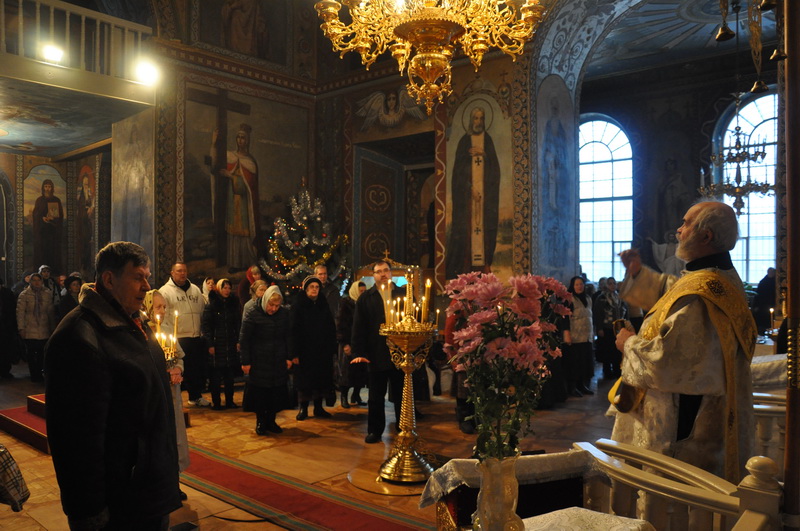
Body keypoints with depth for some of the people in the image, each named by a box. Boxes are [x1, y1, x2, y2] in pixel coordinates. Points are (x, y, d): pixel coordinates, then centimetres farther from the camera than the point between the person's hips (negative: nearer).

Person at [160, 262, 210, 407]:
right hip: (179, 339, -5)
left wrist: (204, 332, 9)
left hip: (198, 337, 5)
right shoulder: (165, 291, -3)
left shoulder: (195, 290, 14)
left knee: (201, 368, 11)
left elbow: (203, 312, 16)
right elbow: (163, 318, -7)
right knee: (187, 370, 1)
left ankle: (196, 396, 28)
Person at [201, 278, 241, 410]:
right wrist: (210, 344, -11)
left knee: (229, 375, 8)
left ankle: (230, 401, 17)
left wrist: (238, 341, 4)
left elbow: (238, 324, 12)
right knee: (215, 376, 1)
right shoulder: (211, 305, -3)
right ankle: (216, 402, 11)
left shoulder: (234, 304, 10)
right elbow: (205, 325, -5)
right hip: (216, 345, -4)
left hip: (231, 345, 4)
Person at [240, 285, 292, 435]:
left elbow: (287, 337, 9)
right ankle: (260, 422, 20)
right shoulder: (252, 312, -11)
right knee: (259, 392, 4)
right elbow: (244, 339, -8)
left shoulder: (284, 313, 0)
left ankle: (271, 421, 21)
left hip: (278, 361, 3)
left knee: (277, 392, 7)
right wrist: (245, 362, -9)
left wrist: (288, 358, 6)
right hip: (258, 360, -3)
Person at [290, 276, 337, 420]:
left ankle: (318, 408, 19)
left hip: (323, 351, 4)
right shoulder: (298, 306, -4)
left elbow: (331, 329, 7)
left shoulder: (323, 305, 8)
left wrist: (332, 349, 0)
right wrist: (295, 353, -15)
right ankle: (303, 408, 15)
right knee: (305, 380, 3)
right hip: (305, 351, -4)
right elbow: (294, 331, -9)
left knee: (321, 379, 8)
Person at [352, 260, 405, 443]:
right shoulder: (365, 298, 3)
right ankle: (375, 430, 22)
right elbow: (358, 327, 0)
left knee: (401, 394, 12)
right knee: (376, 396, 10)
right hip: (376, 355, 0)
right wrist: (359, 352, -8)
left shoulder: (404, 295, 3)